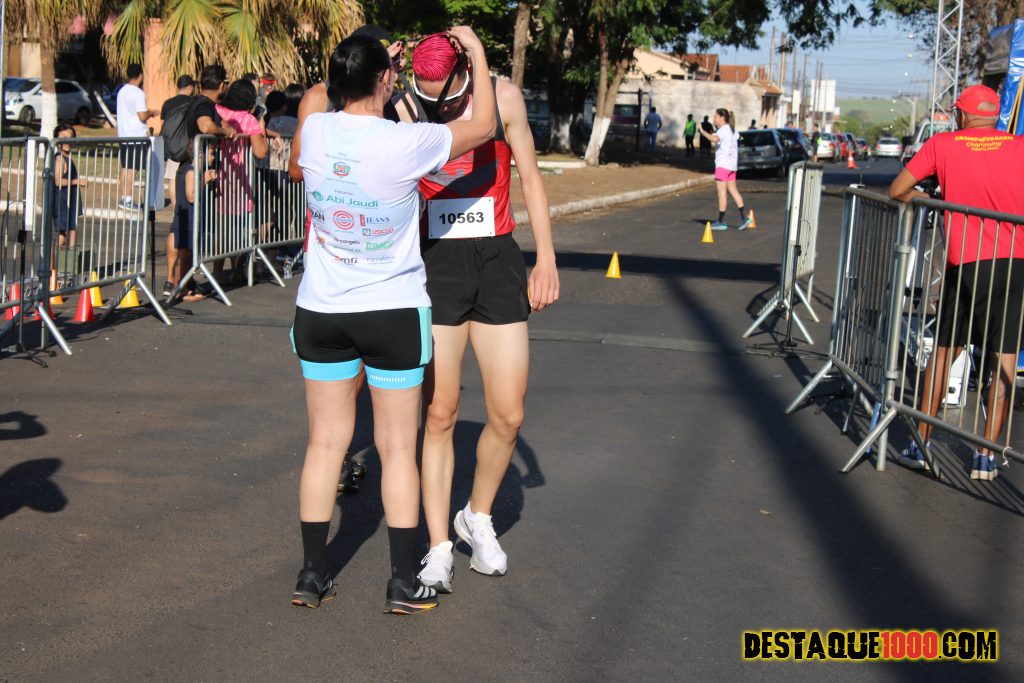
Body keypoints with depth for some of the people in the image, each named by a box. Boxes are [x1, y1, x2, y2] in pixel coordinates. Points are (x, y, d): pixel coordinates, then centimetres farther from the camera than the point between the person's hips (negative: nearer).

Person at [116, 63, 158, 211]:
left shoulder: (122, 91, 12)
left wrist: (147, 112, 21)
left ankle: (124, 198, 16)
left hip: (124, 135, 8)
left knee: (125, 168, 12)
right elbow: (142, 116, -18)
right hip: (136, 136, -8)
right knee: (132, 169, -6)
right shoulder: (138, 93, -15)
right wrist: (151, 112, 1)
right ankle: (128, 200, -5)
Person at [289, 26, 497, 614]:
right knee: (398, 448, 7)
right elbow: (483, 126, -4)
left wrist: (384, 65, 22)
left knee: (326, 442, 12)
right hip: (393, 312, -4)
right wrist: (477, 51, 6)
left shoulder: (314, 131, -6)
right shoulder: (404, 142, -18)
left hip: (321, 311, 4)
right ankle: (405, 583, 13)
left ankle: (312, 575, 17)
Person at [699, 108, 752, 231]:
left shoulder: (723, 130, -13)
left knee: (721, 192, -5)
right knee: (733, 190, 12)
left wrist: (703, 132, -22)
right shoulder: (731, 130, 15)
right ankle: (744, 217, 6)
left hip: (723, 164, -9)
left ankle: (721, 221, -3)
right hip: (732, 165, 9)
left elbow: (714, 139, -32)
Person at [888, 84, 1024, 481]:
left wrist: (925, 198, 24)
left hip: (964, 263, 0)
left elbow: (897, 191, 6)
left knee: (944, 351, 14)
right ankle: (987, 456, 2)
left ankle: (921, 444, 17)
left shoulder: (943, 144, 4)